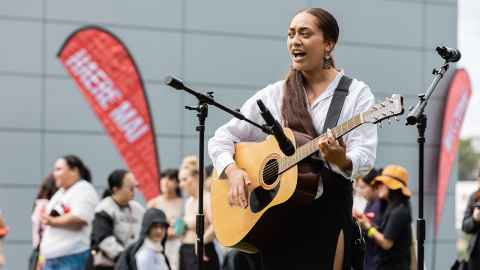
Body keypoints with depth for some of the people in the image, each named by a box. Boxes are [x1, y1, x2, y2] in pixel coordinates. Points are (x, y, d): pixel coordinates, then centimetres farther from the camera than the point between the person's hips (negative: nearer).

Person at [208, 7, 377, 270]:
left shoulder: (356, 93, 1)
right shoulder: (273, 95, 9)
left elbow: (364, 159, -9)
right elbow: (221, 138, 10)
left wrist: (341, 160, -30)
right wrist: (233, 171, -9)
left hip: (329, 211, -2)